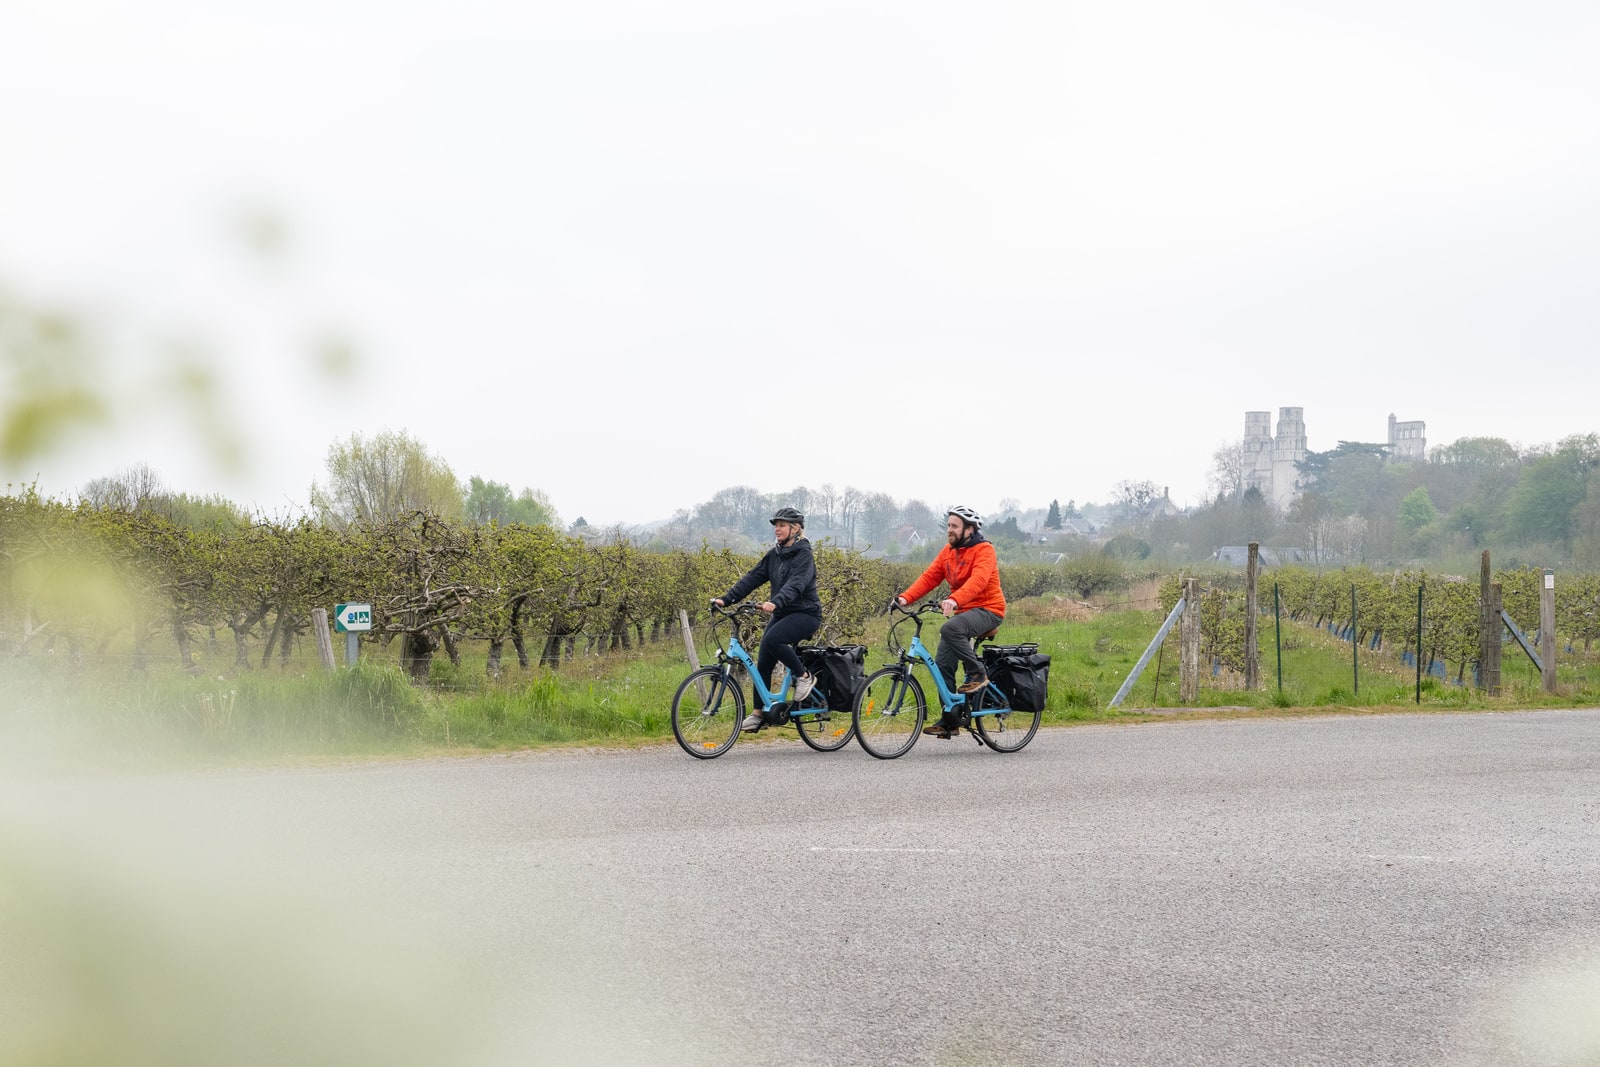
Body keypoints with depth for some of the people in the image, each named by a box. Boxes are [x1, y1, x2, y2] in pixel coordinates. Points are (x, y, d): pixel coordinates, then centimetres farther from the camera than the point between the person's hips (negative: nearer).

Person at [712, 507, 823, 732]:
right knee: (763, 662, 0)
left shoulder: (803, 555, -12)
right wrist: (726, 599, -8)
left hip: (806, 614, -7)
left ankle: (804, 677, -13)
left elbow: (795, 584, -29)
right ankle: (758, 713, 7)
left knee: (772, 639, -31)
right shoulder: (774, 555, 10)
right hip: (783, 614, 8)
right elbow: (752, 578, 4)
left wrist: (775, 603, -46)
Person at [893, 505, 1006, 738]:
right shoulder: (948, 552, 11)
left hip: (987, 609, -8)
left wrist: (954, 600, -46)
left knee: (951, 629, -35)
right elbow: (929, 577, 3)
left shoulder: (984, 550, -12)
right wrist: (906, 598, -13)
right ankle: (949, 721, 7)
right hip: (963, 612, 8)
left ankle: (978, 674, -19)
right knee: (942, 664, -1)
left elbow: (977, 581, -29)